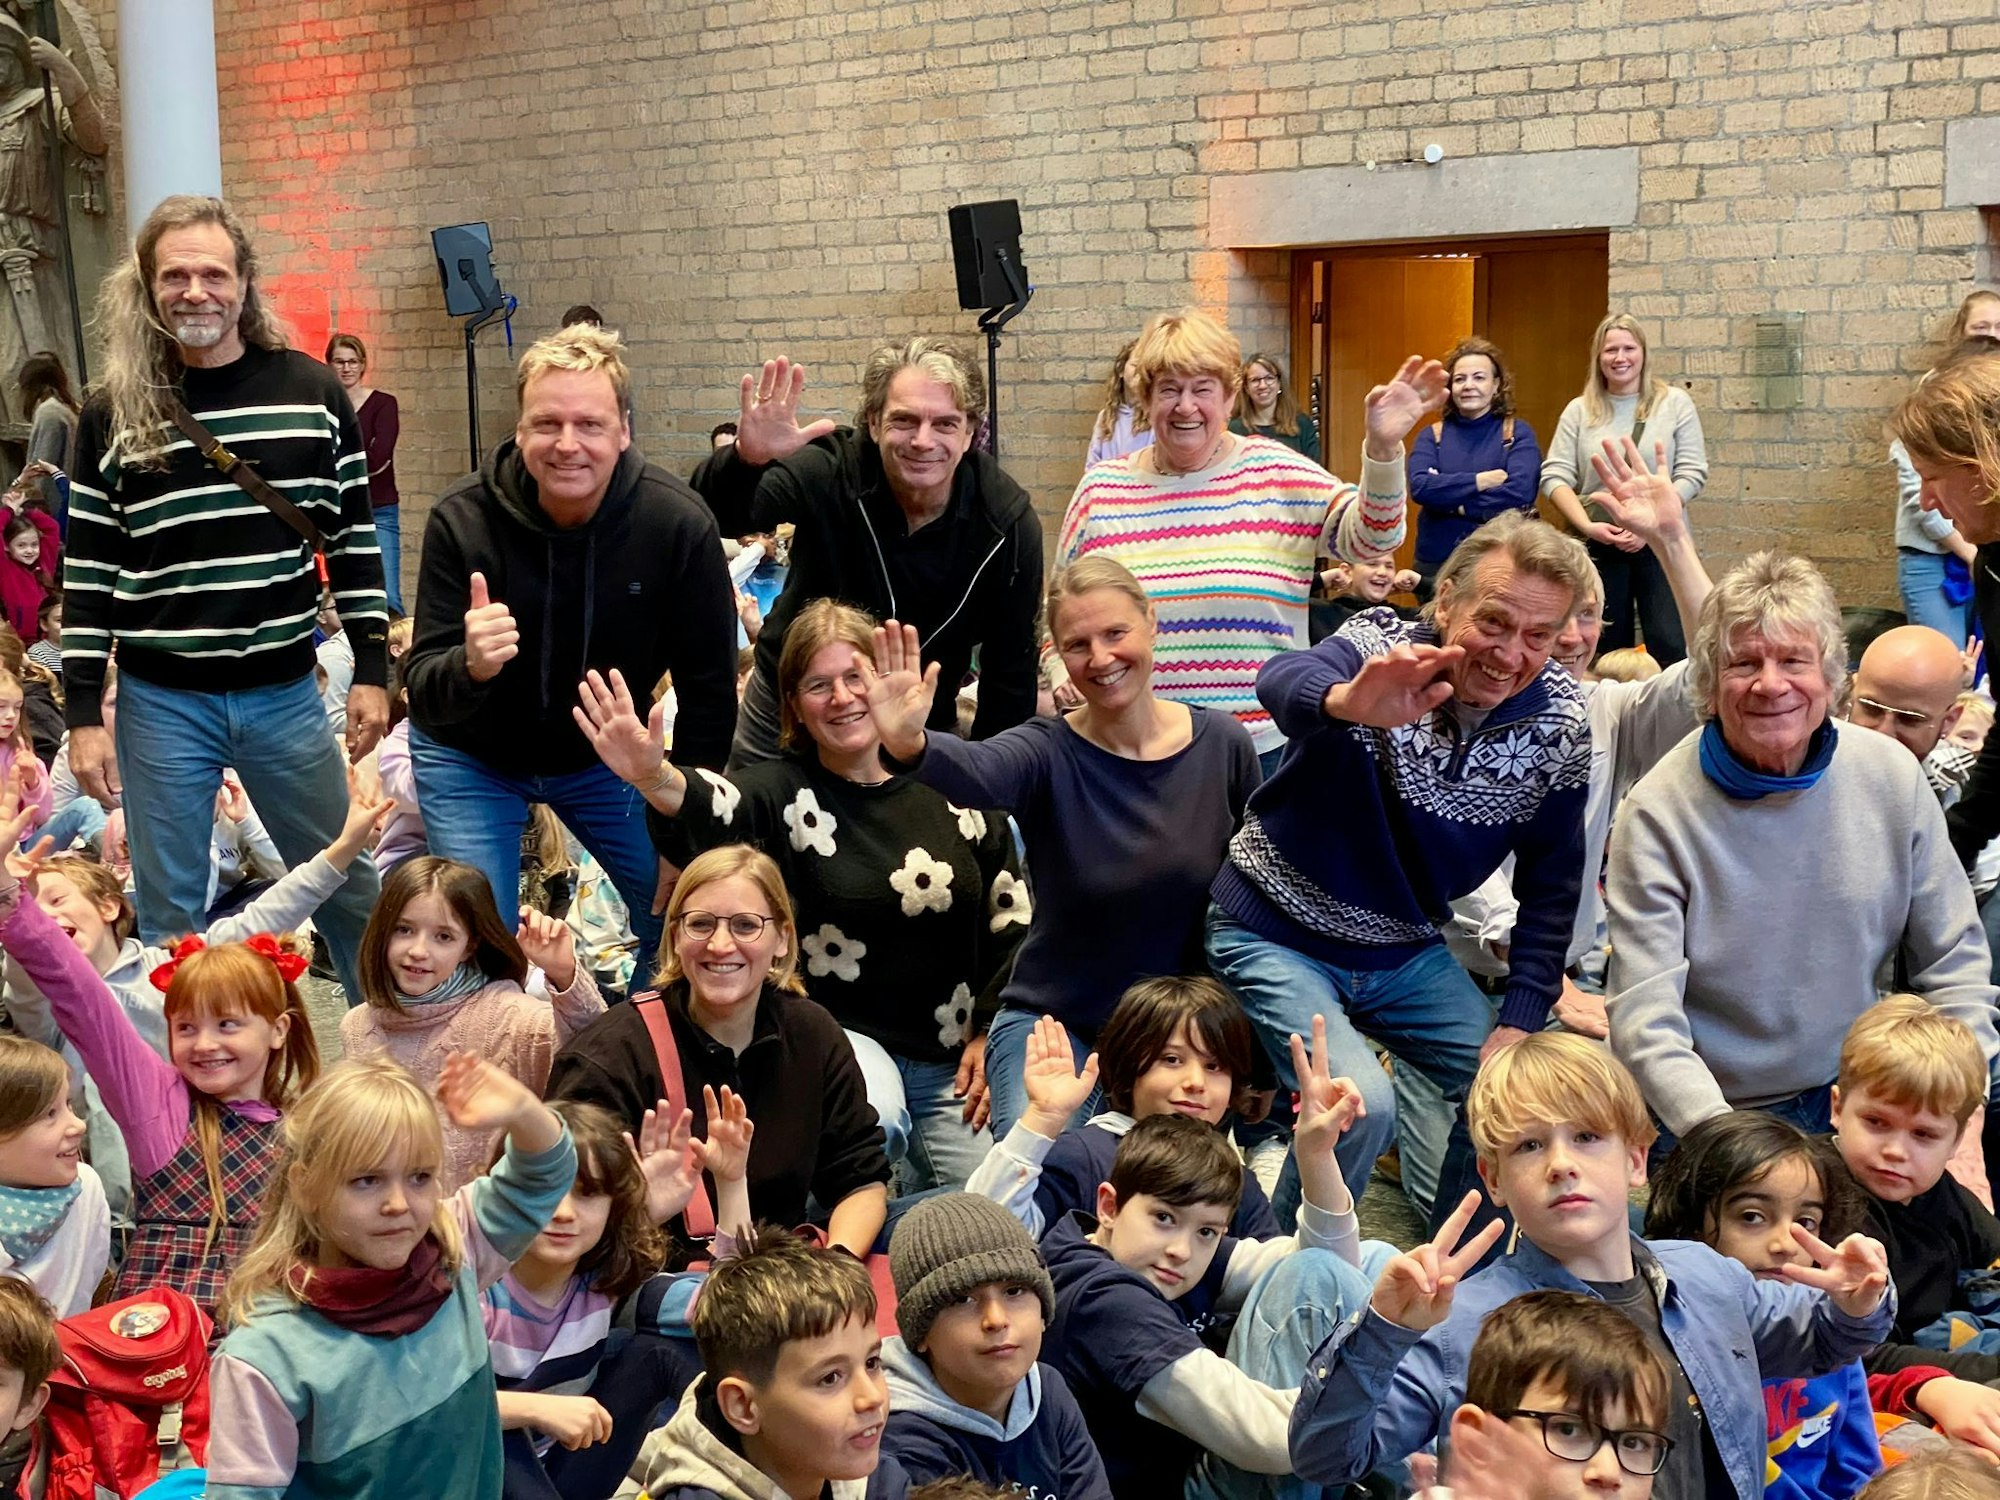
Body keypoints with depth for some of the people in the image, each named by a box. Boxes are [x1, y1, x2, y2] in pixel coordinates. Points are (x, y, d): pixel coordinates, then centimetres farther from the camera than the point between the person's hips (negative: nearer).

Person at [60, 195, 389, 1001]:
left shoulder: (312, 392, -1)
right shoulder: (113, 414, -2)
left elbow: (353, 540, 5)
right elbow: (88, 574, 1)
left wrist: (372, 670, 1)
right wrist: (83, 714, -3)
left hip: (285, 694, 1)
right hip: (161, 702, 0)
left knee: (349, 889, 12)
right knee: (170, 913, 9)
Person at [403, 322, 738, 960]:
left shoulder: (678, 523, -23)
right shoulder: (461, 520, -24)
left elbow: (709, 688, -12)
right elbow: (422, 688, -23)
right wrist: (469, 667, -46)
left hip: (602, 756, 2)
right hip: (472, 758, -1)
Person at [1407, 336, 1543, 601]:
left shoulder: (1518, 434, 1)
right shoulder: (1432, 435, 7)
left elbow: (1520, 492, -15)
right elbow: (1419, 487, -10)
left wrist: (1448, 499, -12)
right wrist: (1480, 481, -15)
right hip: (1436, 562, 2)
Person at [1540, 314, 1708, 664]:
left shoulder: (1674, 404, 4)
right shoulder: (1579, 411, 7)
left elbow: (1692, 473, -1)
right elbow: (1554, 477, 1)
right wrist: (1587, 526, -13)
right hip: (1597, 548, 2)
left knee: (1671, 647, -7)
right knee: (1608, 649, 8)